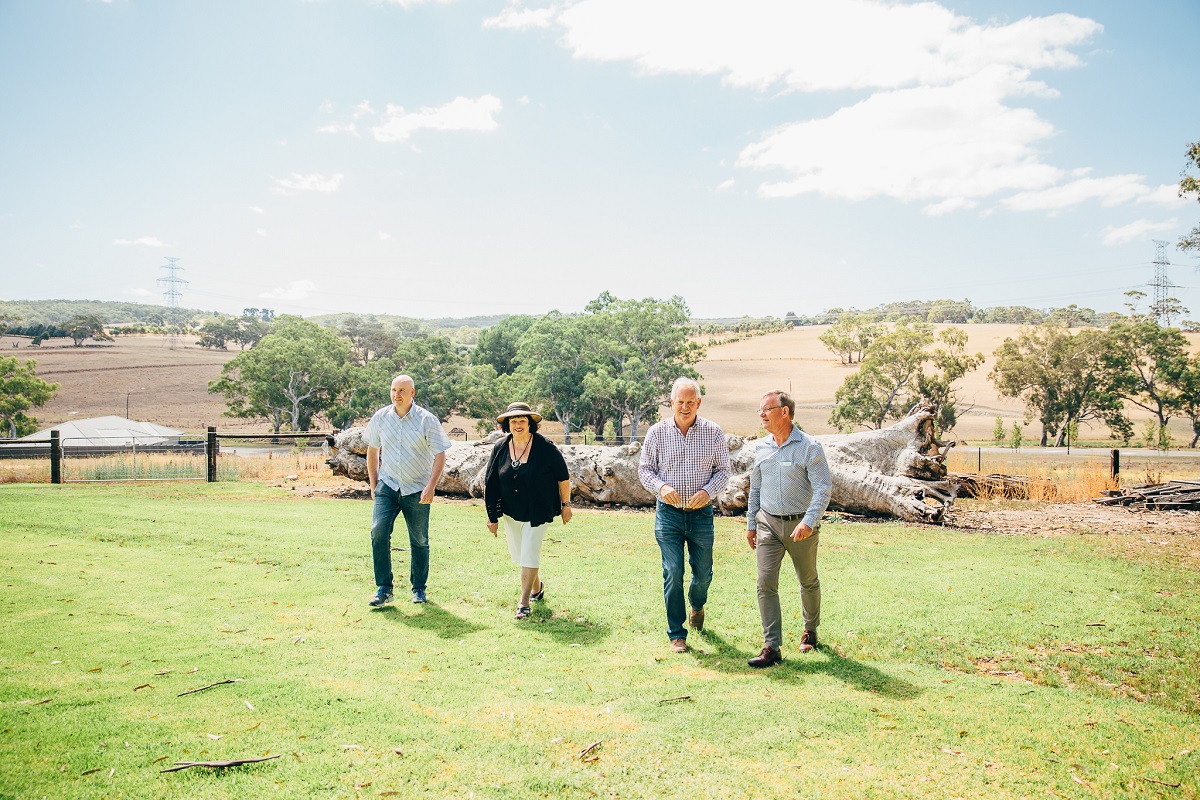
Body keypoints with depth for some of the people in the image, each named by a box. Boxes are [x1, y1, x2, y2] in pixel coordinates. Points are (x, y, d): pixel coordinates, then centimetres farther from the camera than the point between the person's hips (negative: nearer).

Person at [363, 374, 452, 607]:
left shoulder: (427, 420, -7)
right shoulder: (380, 417, 1)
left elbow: (440, 455, -5)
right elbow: (372, 450, 14)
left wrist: (430, 487, -14)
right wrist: (373, 484, 11)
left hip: (417, 490, -1)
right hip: (387, 487, 2)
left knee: (419, 541, 7)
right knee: (378, 533, -15)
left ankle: (418, 589, 24)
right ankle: (384, 589, -5)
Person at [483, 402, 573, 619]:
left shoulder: (545, 447, -14)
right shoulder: (500, 448, -3)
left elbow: (563, 477, -5)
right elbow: (490, 484, 3)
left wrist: (566, 504, -2)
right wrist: (492, 516, 4)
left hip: (538, 512, -5)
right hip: (510, 511, 5)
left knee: (529, 555, -8)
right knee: (517, 554, 14)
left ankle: (523, 603, -1)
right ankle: (537, 585, 40)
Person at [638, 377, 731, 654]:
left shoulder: (714, 432, -1)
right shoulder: (657, 432, -1)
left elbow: (723, 470, 4)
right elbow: (644, 468, 5)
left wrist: (708, 491, -15)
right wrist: (661, 487, -14)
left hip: (701, 513, 1)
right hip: (668, 513, -1)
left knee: (703, 572, 11)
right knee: (673, 573, -4)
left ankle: (697, 606, 46)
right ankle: (676, 635, 8)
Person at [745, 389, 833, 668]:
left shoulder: (810, 447, -10)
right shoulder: (761, 447, 7)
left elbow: (823, 488, -14)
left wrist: (809, 522, -25)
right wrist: (751, 523, 15)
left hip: (801, 525, -3)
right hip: (768, 523, 3)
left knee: (808, 582, 14)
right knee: (766, 583, -8)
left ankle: (810, 630, 38)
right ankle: (772, 647, -6)